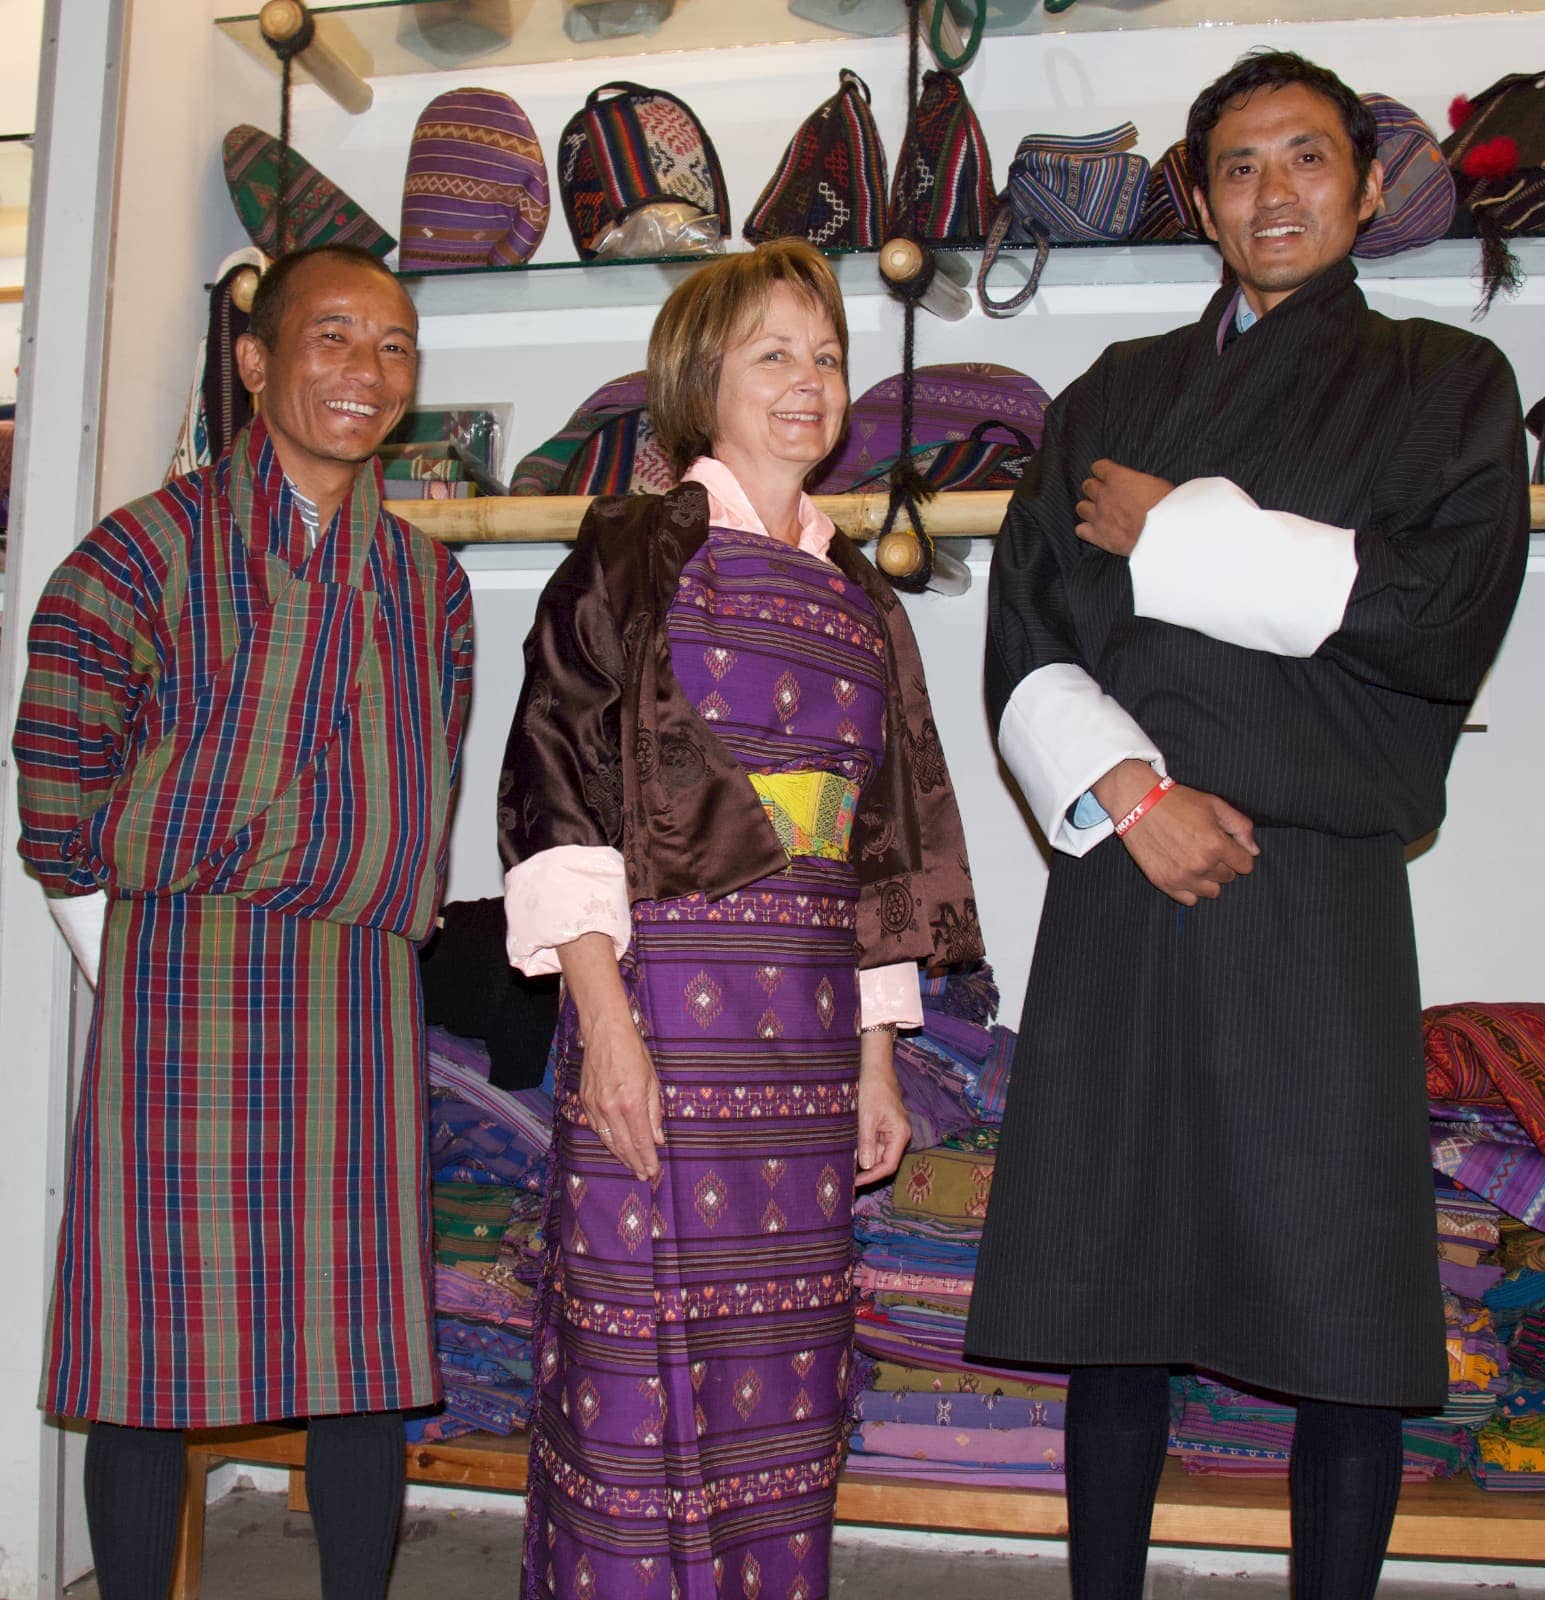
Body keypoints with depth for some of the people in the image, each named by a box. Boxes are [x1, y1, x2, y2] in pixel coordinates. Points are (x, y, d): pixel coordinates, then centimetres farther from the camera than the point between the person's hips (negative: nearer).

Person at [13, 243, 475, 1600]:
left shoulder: (428, 583, 12)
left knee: (372, 1354, 6)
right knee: (155, 1350, 1)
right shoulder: (144, 552, -2)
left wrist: (360, 951, 11)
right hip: (178, 979, -4)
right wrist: (145, 976, -1)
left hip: (365, 1001, 4)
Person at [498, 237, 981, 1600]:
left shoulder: (860, 598, 16)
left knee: (785, 1375, 10)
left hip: (807, 1016, 5)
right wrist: (604, 1014, -16)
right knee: (644, 1365, -1)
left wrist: (876, 1056, 13)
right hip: (663, 987, -5)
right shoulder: (636, 552, 1)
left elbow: (879, 840, 16)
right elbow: (556, 779, -7)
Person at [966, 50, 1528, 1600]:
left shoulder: (1443, 384, 11)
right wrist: (1125, 789, -10)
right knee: (1111, 1295, 7)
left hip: (1317, 898, -2)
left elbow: (1447, 615, -7)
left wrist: (1176, 533, -6)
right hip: (1122, 885, 2)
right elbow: (1025, 636, 8)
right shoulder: (1116, 396, 17)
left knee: (1345, 1322, 1)